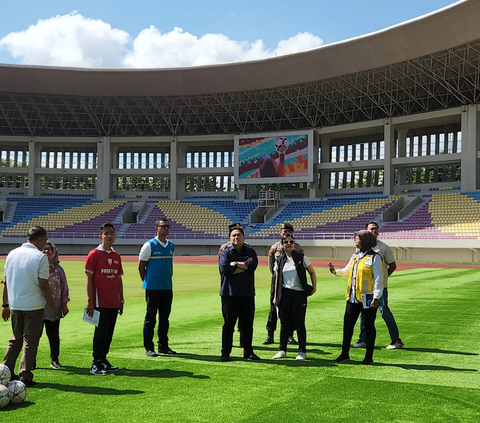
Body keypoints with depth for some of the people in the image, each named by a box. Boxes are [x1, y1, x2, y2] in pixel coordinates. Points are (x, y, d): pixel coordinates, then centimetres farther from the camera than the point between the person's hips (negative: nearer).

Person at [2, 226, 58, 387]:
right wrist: (52, 308, -6)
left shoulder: (12, 254, 6)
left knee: (16, 339, 19)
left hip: (15, 305, 6)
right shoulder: (40, 257, -11)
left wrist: (5, 304, 18)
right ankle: (25, 376, 2)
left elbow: (6, 282, 10)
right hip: (34, 306, -6)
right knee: (30, 341, 2)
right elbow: (44, 286, -13)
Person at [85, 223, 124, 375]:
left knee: (109, 333, 11)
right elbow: (89, 278, -8)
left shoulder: (117, 256, 12)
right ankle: (96, 364, 3)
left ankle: (103, 360, 22)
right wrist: (90, 301, -12)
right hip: (100, 302, -6)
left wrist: (121, 300, 14)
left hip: (114, 303, 6)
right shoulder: (94, 254, -6)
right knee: (101, 331, -5)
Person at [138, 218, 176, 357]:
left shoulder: (171, 245, 10)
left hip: (167, 287, 6)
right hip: (153, 288, -6)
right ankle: (148, 347, 5)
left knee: (165, 317, 11)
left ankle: (163, 346, 20)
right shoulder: (149, 245, -7)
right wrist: (147, 282, -1)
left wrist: (168, 279, 14)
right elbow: (141, 266, -3)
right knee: (151, 317, -1)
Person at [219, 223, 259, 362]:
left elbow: (252, 266, -10)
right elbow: (224, 268, -15)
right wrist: (244, 266, -9)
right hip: (229, 294, -2)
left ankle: (248, 351, 20)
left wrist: (235, 264, -8)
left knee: (247, 324, 9)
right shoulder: (225, 252, 3)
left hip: (247, 294, 2)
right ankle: (225, 352, 10)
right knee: (228, 324, 3)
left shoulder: (250, 252, 9)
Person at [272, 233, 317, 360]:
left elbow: (312, 272, 8)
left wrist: (314, 287, -2)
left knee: (299, 324, 1)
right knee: (284, 323, 7)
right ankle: (282, 350, 15)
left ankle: (302, 351, 10)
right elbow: (277, 279, 13)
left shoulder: (302, 258, 0)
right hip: (284, 294, 3)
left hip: (299, 294, -3)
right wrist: (275, 296, 11)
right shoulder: (280, 261, 8)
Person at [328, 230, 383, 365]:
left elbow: (378, 279, -12)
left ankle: (369, 357, 12)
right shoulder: (355, 256, 13)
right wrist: (336, 271, 3)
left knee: (369, 326, 3)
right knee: (348, 324, 8)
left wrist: (376, 297, -17)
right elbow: (347, 270, 23)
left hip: (367, 298, -7)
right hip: (353, 297, 7)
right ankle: (345, 354, 17)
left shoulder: (374, 257, -9)